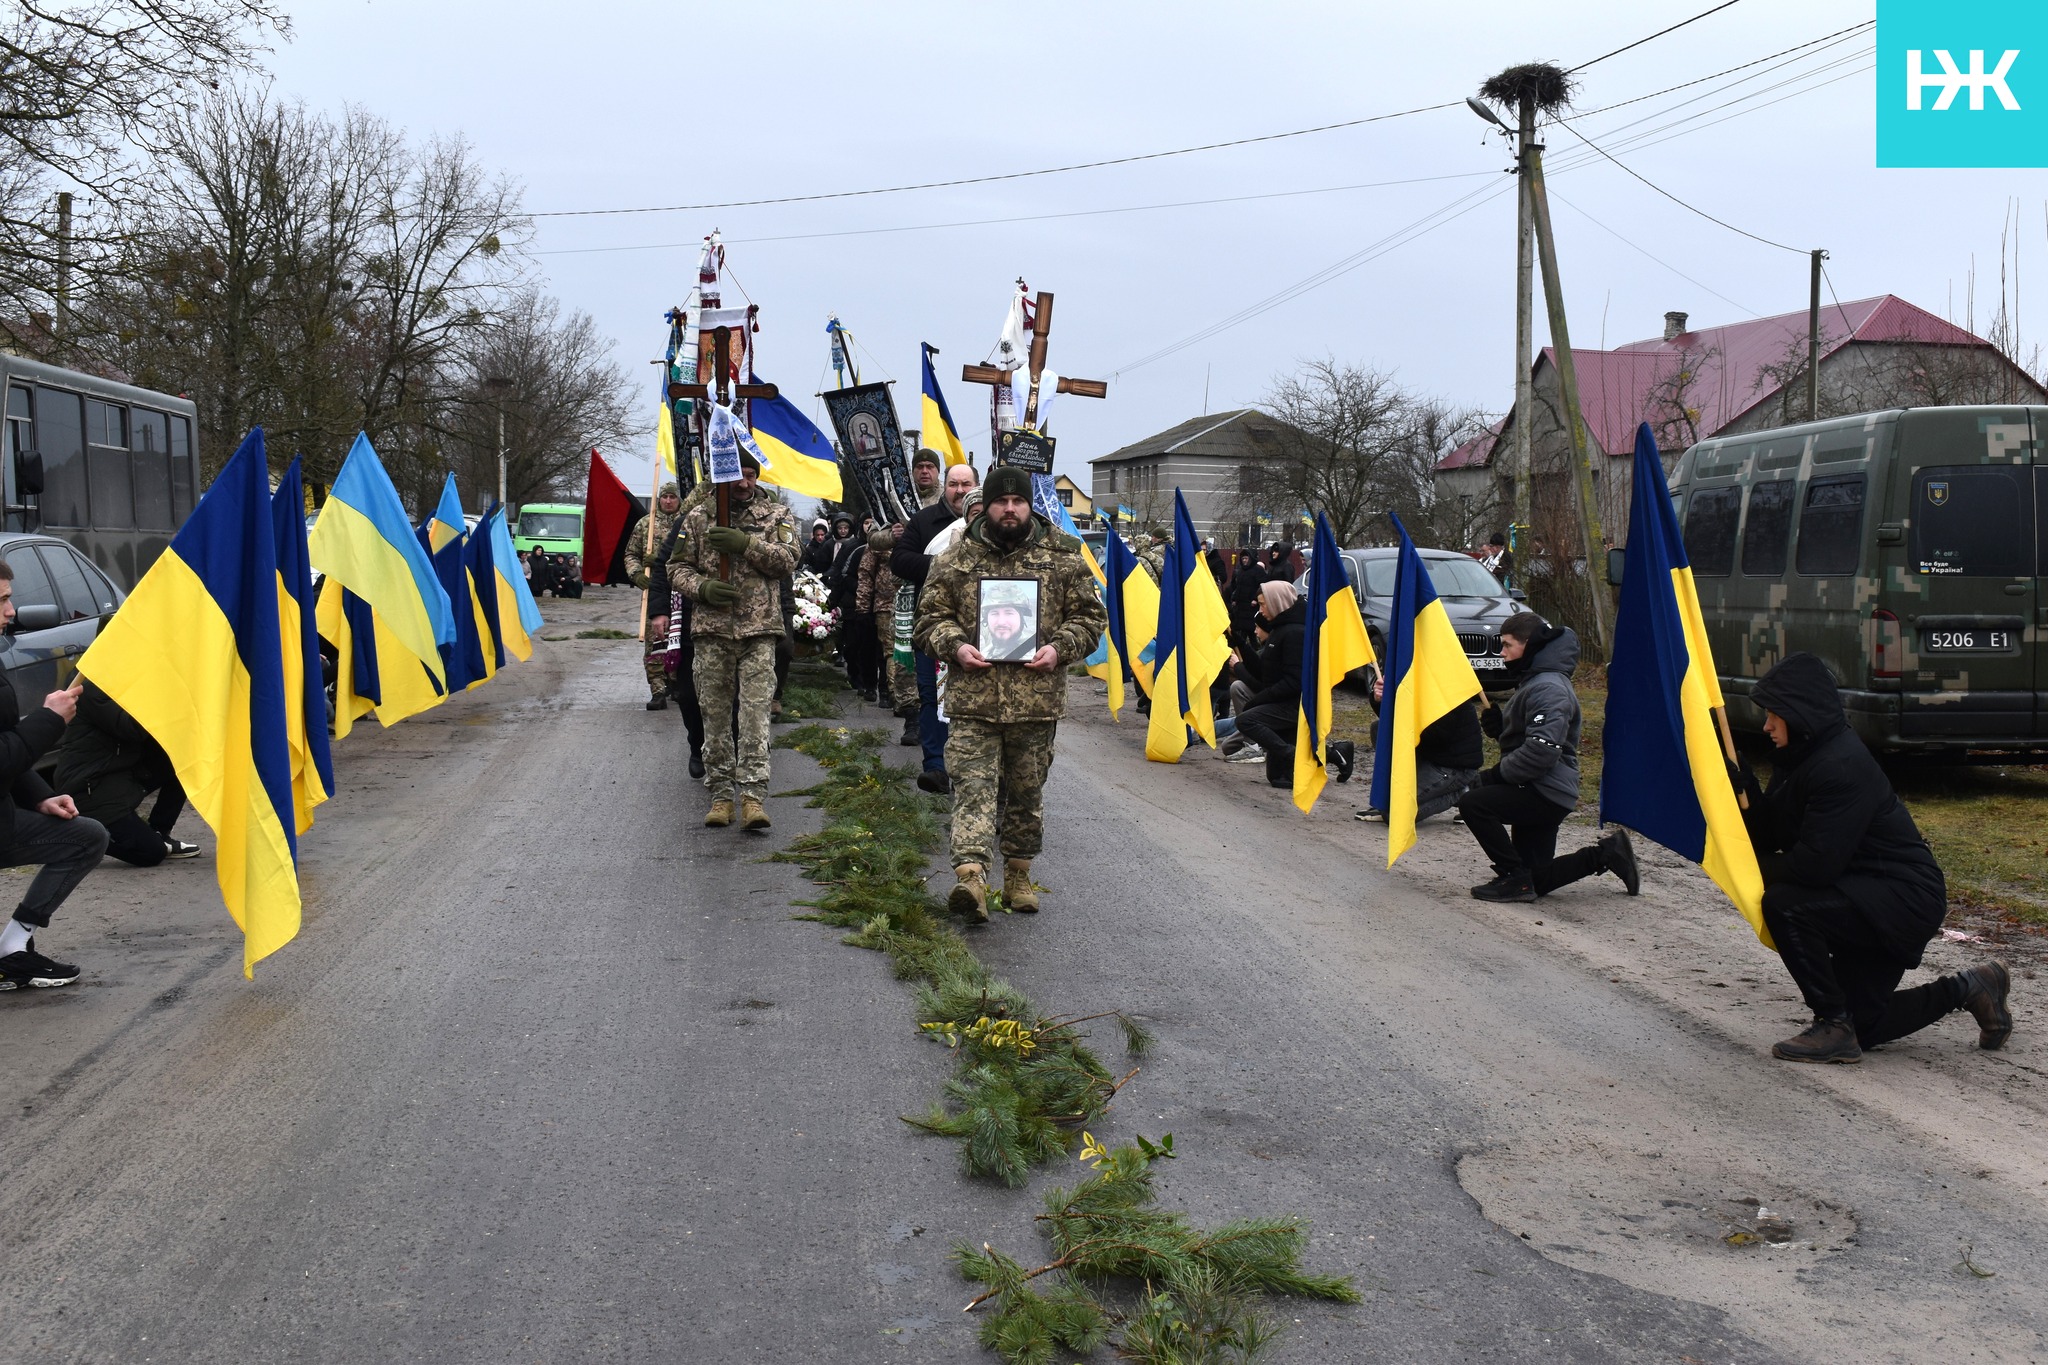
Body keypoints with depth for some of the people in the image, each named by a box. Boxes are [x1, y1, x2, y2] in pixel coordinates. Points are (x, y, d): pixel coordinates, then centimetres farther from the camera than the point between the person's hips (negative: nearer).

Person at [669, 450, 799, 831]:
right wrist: (703, 588, -11)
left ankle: (753, 794, -10)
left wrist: (747, 544, -19)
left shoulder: (777, 515, 8)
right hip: (711, 628, 2)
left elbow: (787, 558, -6)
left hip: (759, 628, -1)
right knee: (715, 712, 5)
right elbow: (678, 568, 8)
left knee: (756, 710, -9)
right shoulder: (698, 517, 9)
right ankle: (721, 793, 14)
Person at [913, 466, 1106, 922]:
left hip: (1037, 698, 1)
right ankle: (970, 875, -20)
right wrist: (955, 646, -10)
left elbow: (1090, 616, 10)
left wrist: (1060, 647, -8)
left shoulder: (1063, 558, 6)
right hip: (973, 697, -1)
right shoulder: (955, 560, 6)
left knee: (1027, 790, 11)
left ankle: (1018, 875, 26)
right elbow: (931, 616, 10)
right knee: (972, 784, -12)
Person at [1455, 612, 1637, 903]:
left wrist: (1495, 774, -19)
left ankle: (1515, 878, -16)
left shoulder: (1549, 688, -17)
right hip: (1537, 792, 11)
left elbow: (1542, 750, -28)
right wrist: (1499, 727, 6)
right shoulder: (1535, 681, 17)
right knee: (1537, 882, 11)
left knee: (1472, 802, -24)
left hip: (1547, 794, -10)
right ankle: (1606, 853, 20)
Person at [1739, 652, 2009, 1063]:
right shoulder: (1801, 759, 5)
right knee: (1859, 1026, 13)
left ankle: (1833, 1027, -15)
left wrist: (1756, 871, -14)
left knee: (1783, 904, -28)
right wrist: (1745, 790, -12)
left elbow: (1815, 864, -28)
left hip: (1906, 899, -10)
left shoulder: (1842, 766, -25)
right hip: (1873, 899, 10)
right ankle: (1968, 989, 30)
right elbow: (1770, 837, 3)